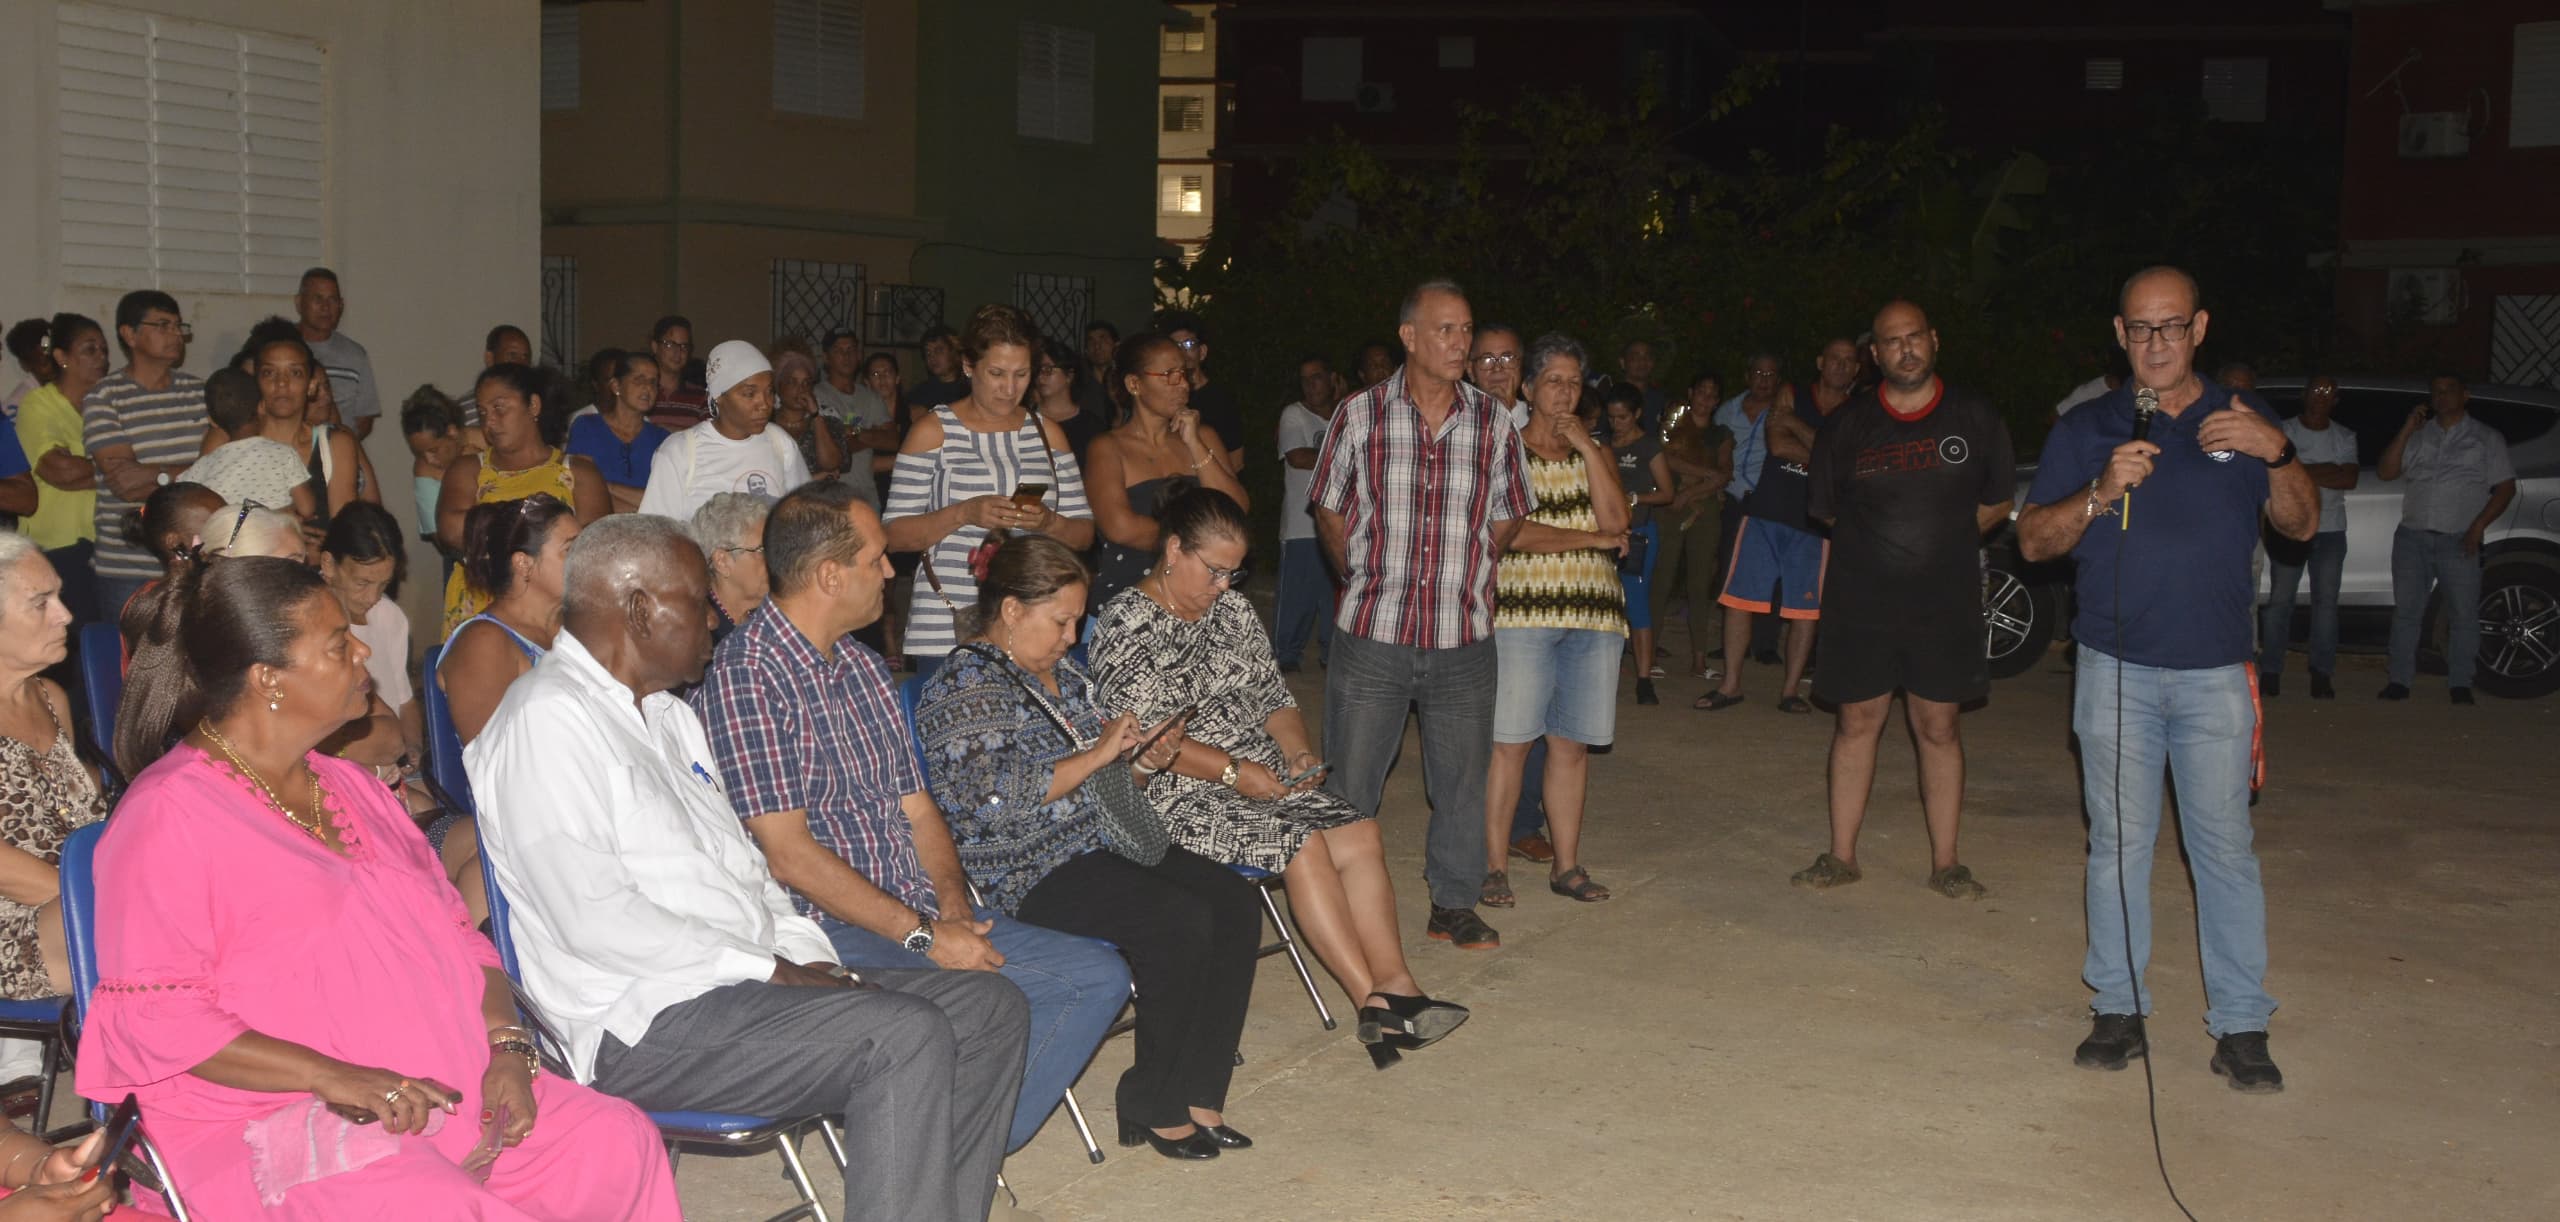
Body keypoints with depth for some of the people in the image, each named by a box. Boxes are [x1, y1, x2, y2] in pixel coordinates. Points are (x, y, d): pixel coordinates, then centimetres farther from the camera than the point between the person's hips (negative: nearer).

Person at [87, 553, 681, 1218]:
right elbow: (156, 1015, -13)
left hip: (454, 1090, 7)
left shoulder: (347, 786, 20)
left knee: (622, 1143, -15)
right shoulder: (168, 815, -5)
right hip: (275, 1126, -7)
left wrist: (507, 1044, 1)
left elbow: (454, 932, 19)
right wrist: (335, 1078, -22)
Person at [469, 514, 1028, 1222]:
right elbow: (595, 919, -21)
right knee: (907, 1036, -27)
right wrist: (771, 971, -17)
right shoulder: (549, 718, -11)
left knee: (989, 1005, -1)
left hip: (742, 984, 10)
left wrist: (811, 958, 4)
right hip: (642, 1027, -10)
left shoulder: (668, 713, 21)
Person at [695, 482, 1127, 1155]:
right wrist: (922, 937, -16)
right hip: (827, 931, -9)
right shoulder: (744, 676, -12)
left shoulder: (862, 666, 16)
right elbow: (789, 853, -17)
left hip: (918, 914, 9)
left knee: (1099, 975, -2)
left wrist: (953, 902, -1)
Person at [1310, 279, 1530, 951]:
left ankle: (1454, 903, 26)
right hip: (1372, 633, -2)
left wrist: (1465, 572, 8)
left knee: (1462, 777, 11)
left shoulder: (1493, 423, 3)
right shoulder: (1360, 414, -2)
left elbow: (1508, 518, 14)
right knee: (1350, 780, 5)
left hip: (1463, 639, 2)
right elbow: (1330, 511, 8)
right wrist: (1368, 581, 6)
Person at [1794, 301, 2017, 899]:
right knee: (1857, 723, 6)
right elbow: (1825, 508, 10)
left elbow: (1998, 502, 9)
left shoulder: (1975, 416, -1)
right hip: (1860, 602, 1)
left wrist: (1942, 542, 2)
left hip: (1946, 604, 0)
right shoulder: (1849, 423, 0)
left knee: (1937, 728, 5)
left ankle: (1945, 862, 14)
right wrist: (1890, 540, 8)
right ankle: (1842, 855, 15)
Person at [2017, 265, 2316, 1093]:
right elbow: (2033, 540, 2)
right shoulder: (2087, 429, 7)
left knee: (2224, 847, -1)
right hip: (2115, 670, 0)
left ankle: (2241, 1028, 4)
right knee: (2118, 844, 5)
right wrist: (2100, 494, -16)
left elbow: (2300, 526, 3)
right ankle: (2119, 1010, 14)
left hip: (2214, 673, 0)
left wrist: (2278, 453, -16)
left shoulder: (2240, 421, 9)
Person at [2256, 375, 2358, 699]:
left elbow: (2350, 480, -3)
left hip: (2330, 530, 3)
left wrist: (2307, 473, -9)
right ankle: (2270, 672, 0)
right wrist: (2328, 470, -9)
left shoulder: (2344, 437, 12)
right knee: (2280, 600, -4)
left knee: (2326, 601, 1)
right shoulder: (2285, 431, 4)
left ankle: (2321, 675, 4)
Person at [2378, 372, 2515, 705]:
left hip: (2458, 541, -2)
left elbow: (2505, 488, 4)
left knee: (2463, 614, -3)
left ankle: (2460, 684, 4)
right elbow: (2386, 471, 5)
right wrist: (2407, 430, -4)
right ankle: (2400, 680, 5)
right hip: (2412, 537, 2)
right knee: (2406, 611, 1)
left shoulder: (2486, 438, 8)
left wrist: (2478, 527, -9)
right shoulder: (2419, 436, 15)